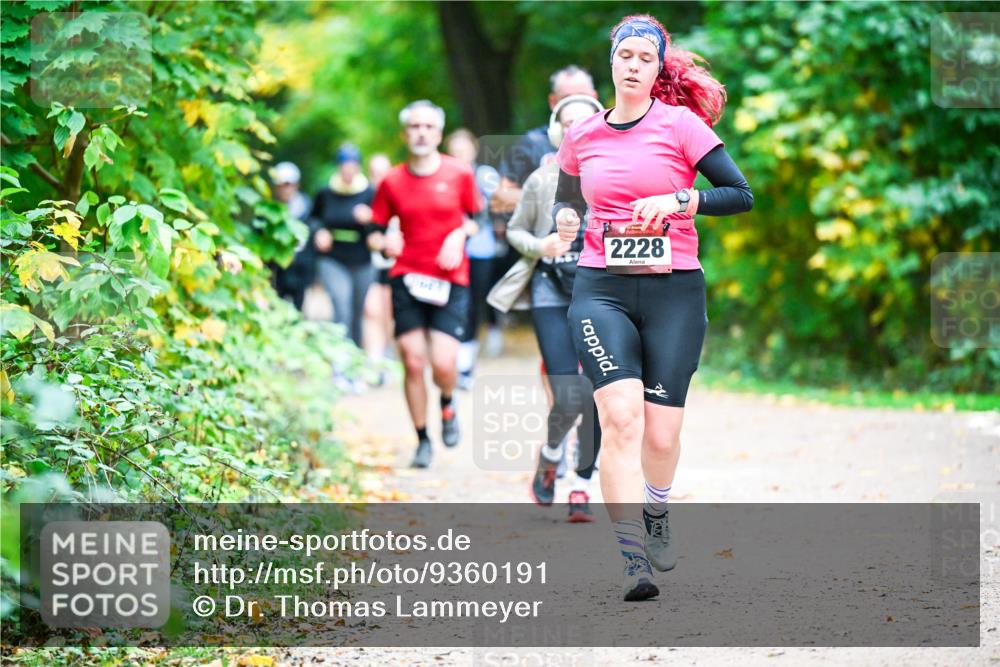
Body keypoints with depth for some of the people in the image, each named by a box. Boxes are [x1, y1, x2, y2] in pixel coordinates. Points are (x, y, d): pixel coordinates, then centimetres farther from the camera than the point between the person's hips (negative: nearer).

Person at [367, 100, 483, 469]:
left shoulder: (459, 174, 2)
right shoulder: (392, 182, 4)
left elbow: (477, 218, 13)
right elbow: (374, 233, 9)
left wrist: (459, 235, -7)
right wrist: (384, 242, -13)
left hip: (451, 280, -1)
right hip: (407, 278, 1)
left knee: (443, 363, -14)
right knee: (413, 363, -2)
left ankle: (447, 405, 21)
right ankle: (422, 440, 14)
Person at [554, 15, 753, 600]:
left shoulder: (680, 124, 0)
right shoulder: (582, 137, 10)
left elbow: (742, 195, -3)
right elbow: (567, 200, 28)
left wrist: (679, 201, -16)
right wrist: (566, 219, 7)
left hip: (674, 289, -1)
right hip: (601, 290, 1)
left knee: (661, 432, 0)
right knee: (621, 416, -19)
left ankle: (656, 512, 35)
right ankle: (632, 557, -20)